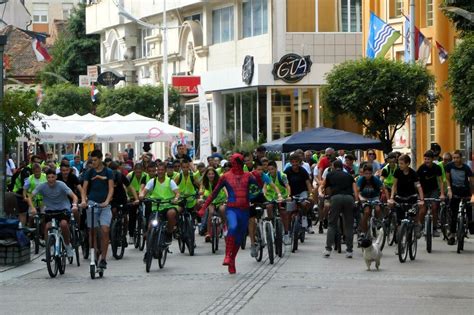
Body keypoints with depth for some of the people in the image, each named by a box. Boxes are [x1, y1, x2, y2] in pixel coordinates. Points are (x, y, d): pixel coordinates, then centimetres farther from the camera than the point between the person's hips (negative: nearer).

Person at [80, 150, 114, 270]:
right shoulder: (89, 173, 8)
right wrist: (83, 200, -16)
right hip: (92, 203, 2)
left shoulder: (108, 172, 4)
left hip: (105, 205, -2)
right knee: (92, 231, 1)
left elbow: (111, 188, -2)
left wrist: (107, 201, -19)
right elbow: (84, 188, 3)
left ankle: (103, 259, -8)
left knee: (105, 230, -13)